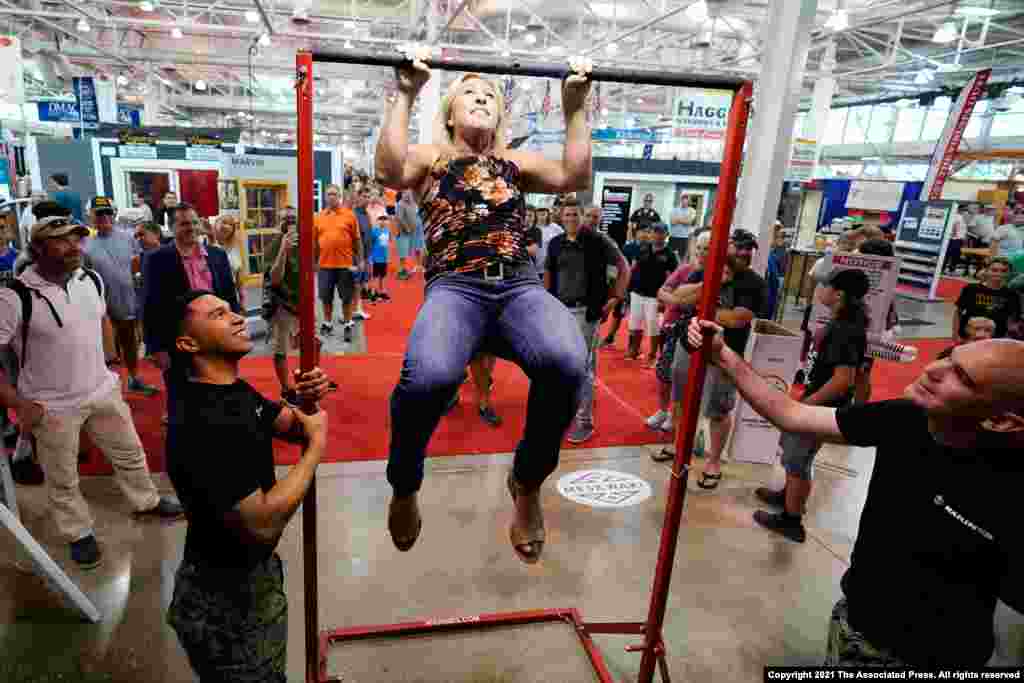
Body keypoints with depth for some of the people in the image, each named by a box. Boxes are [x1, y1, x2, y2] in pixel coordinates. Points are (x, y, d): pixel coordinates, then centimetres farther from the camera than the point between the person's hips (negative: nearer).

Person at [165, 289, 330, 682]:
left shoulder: (237, 391, -1)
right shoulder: (202, 427, -32)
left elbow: (293, 427, 11)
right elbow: (262, 525, -34)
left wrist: (308, 400, -12)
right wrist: (317, 446, -23)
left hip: (254, 570, 9)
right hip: (225, 596, -9)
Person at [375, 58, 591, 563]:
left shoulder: (516, 162, 29)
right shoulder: (431, 158, 22)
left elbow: (576, 177, 14)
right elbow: (388, 171, -1)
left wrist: (575, 109, 14)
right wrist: (405, 96, 1)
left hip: (520, 285, 2)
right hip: (454, 287, -2)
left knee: (566, 364, -34)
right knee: (428, 376, -37)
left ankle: (527, 483, -4)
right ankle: (404, 488, -2)